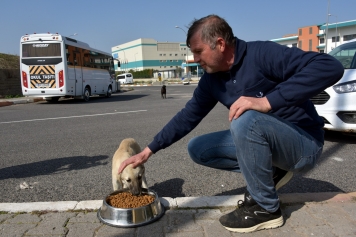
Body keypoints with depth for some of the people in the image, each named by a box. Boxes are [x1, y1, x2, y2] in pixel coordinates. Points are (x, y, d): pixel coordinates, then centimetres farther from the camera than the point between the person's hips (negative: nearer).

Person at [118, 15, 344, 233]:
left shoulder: (263, 54, -22)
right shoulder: (211, 80, -1)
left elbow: (330, 67, -31)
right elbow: (188, 117, 3)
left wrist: (267, 101, -38)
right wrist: (149, 151, 1)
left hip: (303, 142, -6)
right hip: (260, 138, 7)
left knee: (246, 120, -36)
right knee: (197, 149, 2)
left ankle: (266, 209, -14)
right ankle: (270, 171, 5)